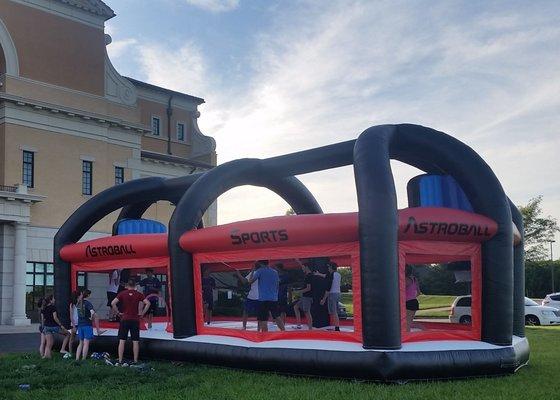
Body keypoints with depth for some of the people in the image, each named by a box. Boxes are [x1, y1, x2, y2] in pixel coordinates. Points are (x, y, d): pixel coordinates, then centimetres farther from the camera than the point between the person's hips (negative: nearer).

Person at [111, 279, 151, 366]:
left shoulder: (122, 293, 1)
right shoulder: (138, 294, 2)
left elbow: (113, 303, -9)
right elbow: (148, 303, -7)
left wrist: (118, 312, -1)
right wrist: (142, 313, -1)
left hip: (125, 319, 0)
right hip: (135, 320, 0)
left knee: (122, 341, 3)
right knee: (135, 341, 5)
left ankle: (120, 361, 1)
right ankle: (135, 361, 6)